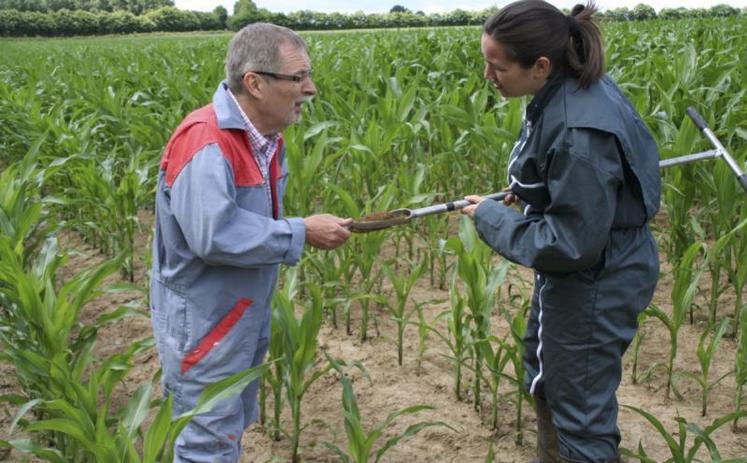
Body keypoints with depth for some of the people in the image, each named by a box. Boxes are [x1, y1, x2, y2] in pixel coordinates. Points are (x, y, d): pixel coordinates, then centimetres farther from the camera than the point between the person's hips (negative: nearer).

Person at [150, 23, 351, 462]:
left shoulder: (267, 135, 3)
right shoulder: (205, 143, -27)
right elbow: (213, 235, -35)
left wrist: (309, 228, 2)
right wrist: (301, 233, -26)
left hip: (248, 315, 9)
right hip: (203, 322, -9)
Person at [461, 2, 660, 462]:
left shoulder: (579, 132, -34)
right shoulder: (576, 89, -4)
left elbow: (572, 243, -29)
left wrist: (492, 219, -18)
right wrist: (529, 193, 4)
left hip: (595, 283, -10)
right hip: (581, 268, 11)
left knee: (581, 411, 6)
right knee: (545, 369, 29)